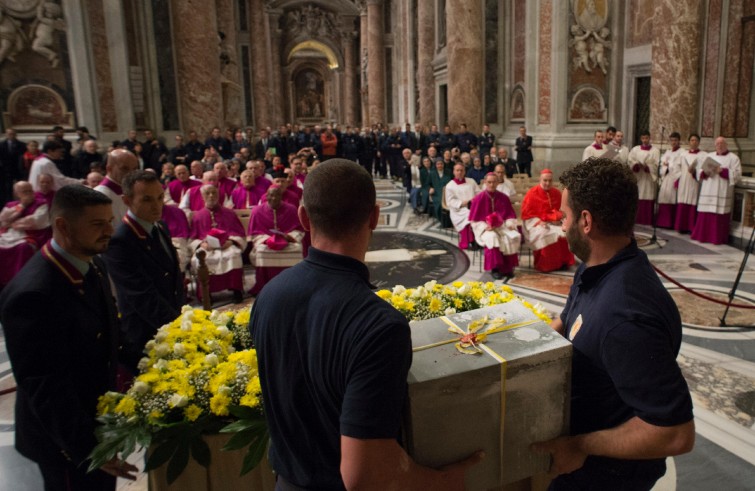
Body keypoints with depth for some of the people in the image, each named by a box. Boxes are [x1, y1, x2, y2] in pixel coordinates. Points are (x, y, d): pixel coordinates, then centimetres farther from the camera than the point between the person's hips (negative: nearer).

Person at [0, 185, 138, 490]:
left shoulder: (93, 266, -3)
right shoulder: (32, 294, -29)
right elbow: (44, 387, -26)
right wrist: (88, 448, -23)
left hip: (100, 419, 7)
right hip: (67, 441, -7)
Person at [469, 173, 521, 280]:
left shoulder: (503, 198, 8)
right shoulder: (479, 199, -2)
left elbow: (510, 215, 14)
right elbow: (474, 219, -2)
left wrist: (510, 224, -7)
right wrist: (485, 226, -17)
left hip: (502, 226, 3)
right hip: (485, 228, -3)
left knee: (515, 237, -27)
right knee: (492, 237, -37)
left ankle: (508, 267, -17)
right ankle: (495, 268, -28)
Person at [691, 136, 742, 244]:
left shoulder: (733, 158, 6)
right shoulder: (709, 156, 18)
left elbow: (737, 174, -4)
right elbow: (700, 170, 13)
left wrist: (723, 171, -15)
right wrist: (705, 172, -9)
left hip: (722, 192, -3)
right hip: (708, 191, 3)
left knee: (719, 215, -6)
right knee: (705, 215, 0)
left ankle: (717, 238, -2)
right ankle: (702, 235, 6)